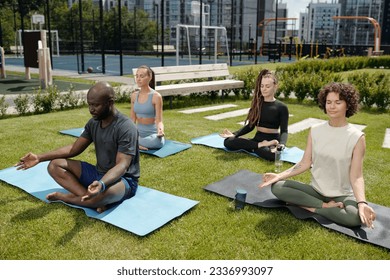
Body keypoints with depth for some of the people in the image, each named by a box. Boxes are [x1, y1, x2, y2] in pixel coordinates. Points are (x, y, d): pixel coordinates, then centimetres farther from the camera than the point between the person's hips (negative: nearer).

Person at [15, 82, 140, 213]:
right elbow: (74, 148, 8)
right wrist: (40, 157, 1)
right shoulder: (93, 122, 2)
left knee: (106, 191, -43)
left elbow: (122, 165, -30)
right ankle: (93, 199, -24)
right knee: (55, 165, -4)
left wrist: (101, 184, -49)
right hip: (99, 173, 8)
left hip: (124, 180, -8)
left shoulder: (126, 128, -22)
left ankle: (64, 196, -13)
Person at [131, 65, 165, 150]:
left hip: (152, 134, -3)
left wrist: (161, 130, -34)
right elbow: (132, 119, 9)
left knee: (157, 142, -38)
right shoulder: (134, 95, 4)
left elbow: (159, 120, -12)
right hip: (138, 133, 4)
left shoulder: (156, 96, -11)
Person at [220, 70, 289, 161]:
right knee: (228, 141, -20)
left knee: (274, 154, -42)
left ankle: (252, 148, -13)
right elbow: (250, 125, 13)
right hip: (257, 139, 4)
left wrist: (281, 145, -29)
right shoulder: (257, 103, 12)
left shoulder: (281, 107, -1)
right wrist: (234, 134, -3)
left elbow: (284, 131, -8)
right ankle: (260, 145, -18)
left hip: (272, 141, -4)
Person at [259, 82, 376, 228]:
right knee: (277, 187, -18)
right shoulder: (315, 130, -1)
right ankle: (325, 206, -14)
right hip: (316, 190, 3)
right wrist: (279, 175, -11)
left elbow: (356, 176, -14)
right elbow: (305, 163, 0)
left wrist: (362, 203, -31)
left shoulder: (357, 137, -12)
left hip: (343, 195, -3)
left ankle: (311, 207, -14)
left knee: (356, 217, -36)